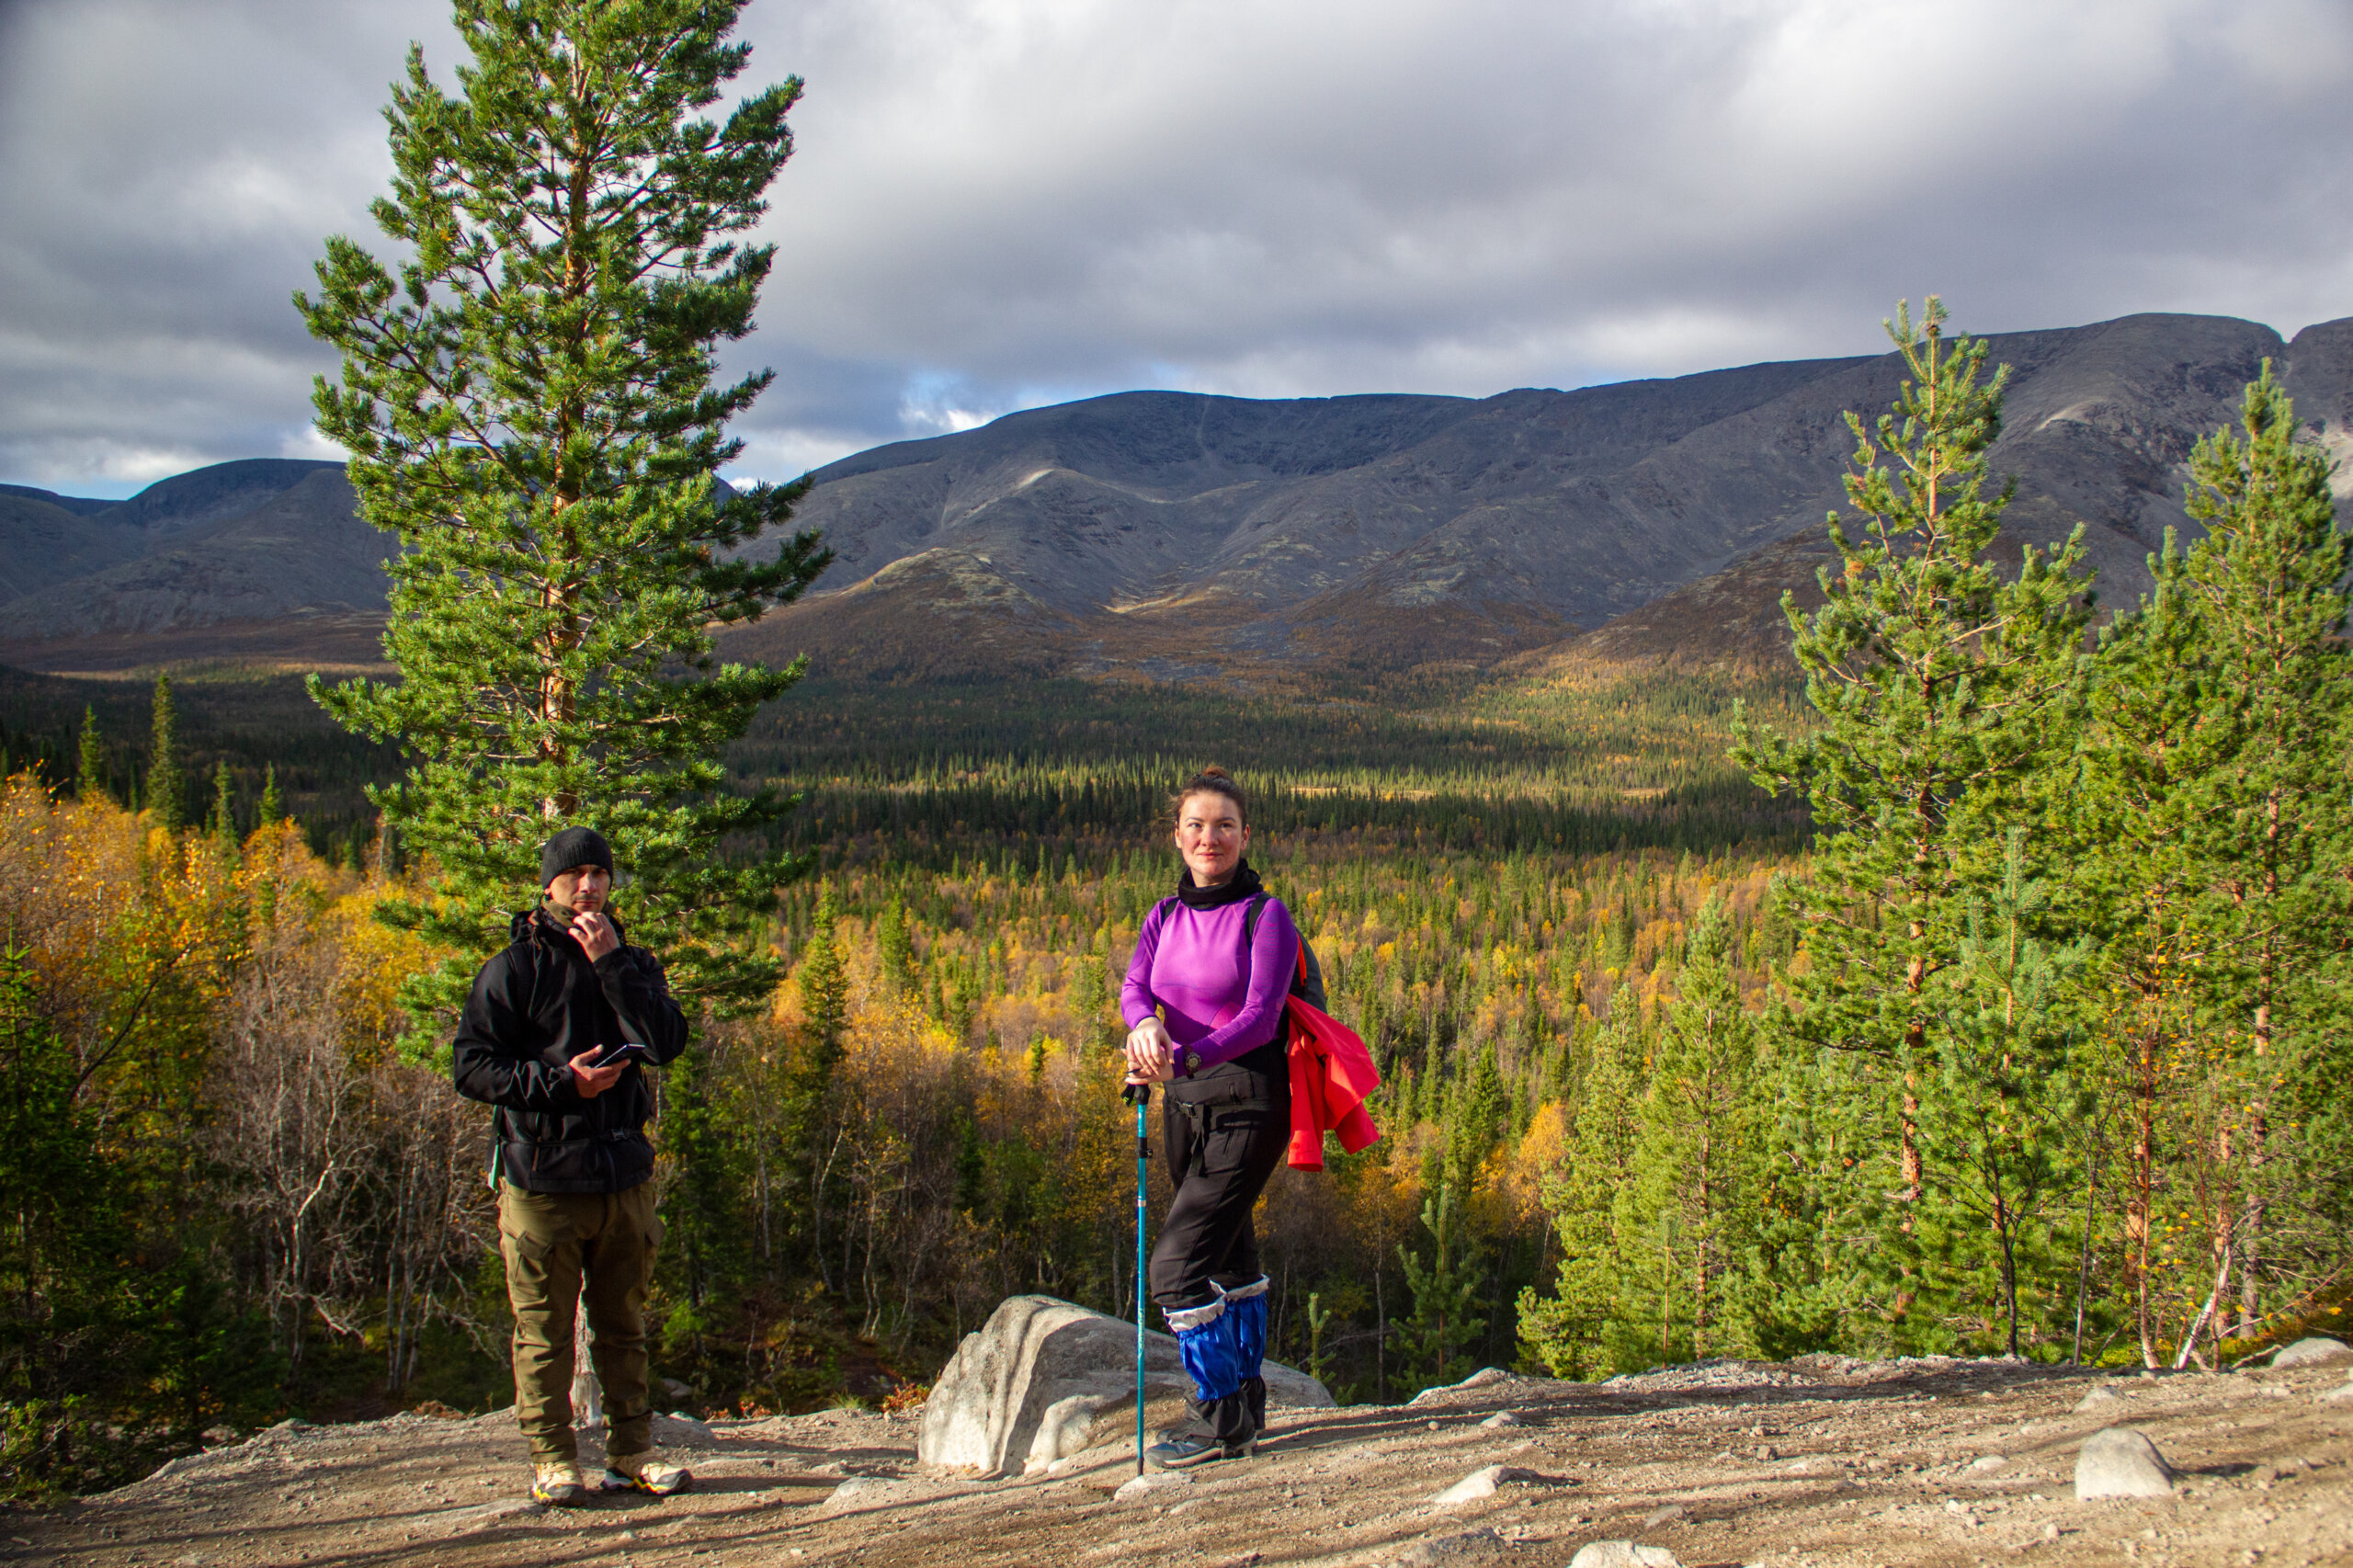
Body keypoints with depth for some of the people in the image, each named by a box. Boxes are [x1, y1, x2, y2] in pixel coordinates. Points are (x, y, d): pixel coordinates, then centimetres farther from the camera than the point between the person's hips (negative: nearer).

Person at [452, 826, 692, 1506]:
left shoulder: (632, 964, 10)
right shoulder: (513, 970, -1)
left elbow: (666, 1042, -7)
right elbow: (471, 1065, -6)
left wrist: (612, 963, -13)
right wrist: (561, 1082, -15)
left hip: (623, 1175, 4)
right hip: (542, 1176, -3)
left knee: (624, 1326, 11)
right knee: (545, 1331, 1)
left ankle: (631, 1451, 20)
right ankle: (553, 1461, 10)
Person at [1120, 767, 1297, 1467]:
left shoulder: (1266, 916, -9)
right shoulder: (1165, 917, 9)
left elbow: (1261, 1015, -19)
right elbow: (1133, 987, -7)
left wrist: (1192, 1058, -34)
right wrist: (1145, 1024, -31)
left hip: (1247, 1103, -7)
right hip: (1184, 1102, 7)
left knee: (1179, 1264, -13)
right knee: (1230, 1257, 18)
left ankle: (1221, 1421, 0)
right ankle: (1247, 1407, 31)